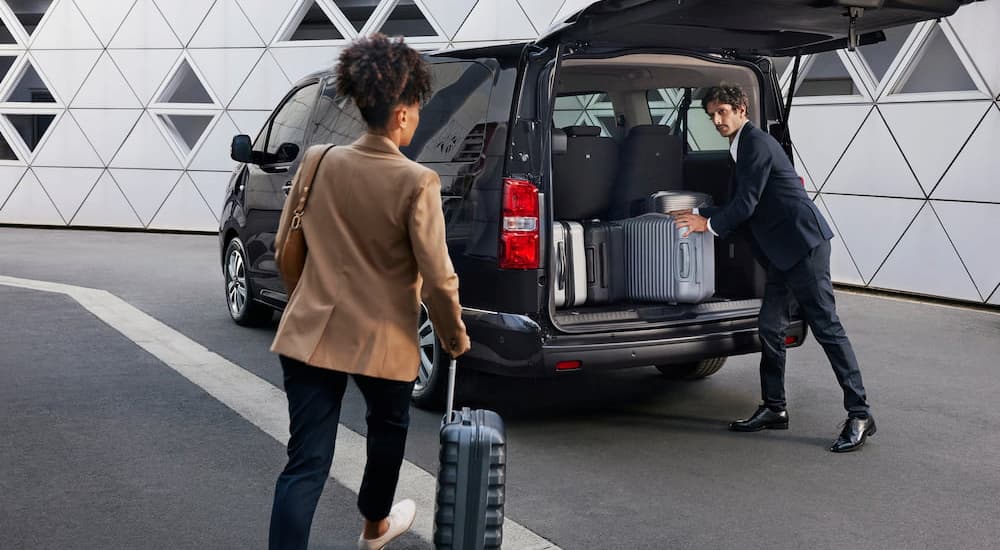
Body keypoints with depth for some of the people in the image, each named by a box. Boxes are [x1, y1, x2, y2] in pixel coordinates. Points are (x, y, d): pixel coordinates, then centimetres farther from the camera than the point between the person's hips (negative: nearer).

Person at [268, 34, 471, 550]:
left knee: (306, 462, 3)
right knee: (388, 427, 28)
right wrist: (455, 335, 4)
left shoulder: (318, 162, -1)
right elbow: (437, 279, -14)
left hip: (310, 332, 3)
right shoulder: (416, 183, -16)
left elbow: (284, 248, 8)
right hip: (382, 338, -2)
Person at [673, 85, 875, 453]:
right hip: (782, 252, 10)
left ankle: (859, 415, -5)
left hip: (804, 244, -10)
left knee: (826, 327, -9)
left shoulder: (756, 143, -12)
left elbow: (747, 203, -15)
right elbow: (738, 203, 26)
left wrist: (710, 225, -3)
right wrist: (699, 214, 18)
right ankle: (774, 409, 21)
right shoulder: (741, 147, 19)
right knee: (770, 329, 11)